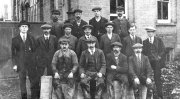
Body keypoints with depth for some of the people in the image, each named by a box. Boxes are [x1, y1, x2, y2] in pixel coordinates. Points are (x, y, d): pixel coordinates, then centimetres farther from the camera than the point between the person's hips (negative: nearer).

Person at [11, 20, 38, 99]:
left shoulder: (31, 38, 9)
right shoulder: (15, 39, 5)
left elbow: (35, 50, 10)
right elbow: (13, 53, 4)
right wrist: (14, 64, -2)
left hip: (31, 63, 1)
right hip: (20, 64, -1)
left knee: (34, 81, -2)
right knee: (22, 81, 6)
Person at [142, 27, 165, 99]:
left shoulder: (159, 40, 8)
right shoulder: (145, 42, 14)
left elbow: (163, 50, 5)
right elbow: (144, 52, 12)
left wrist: (159, 57, -7)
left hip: (157, 61, -2)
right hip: (148, 62, 2)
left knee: (157, 78, -5)